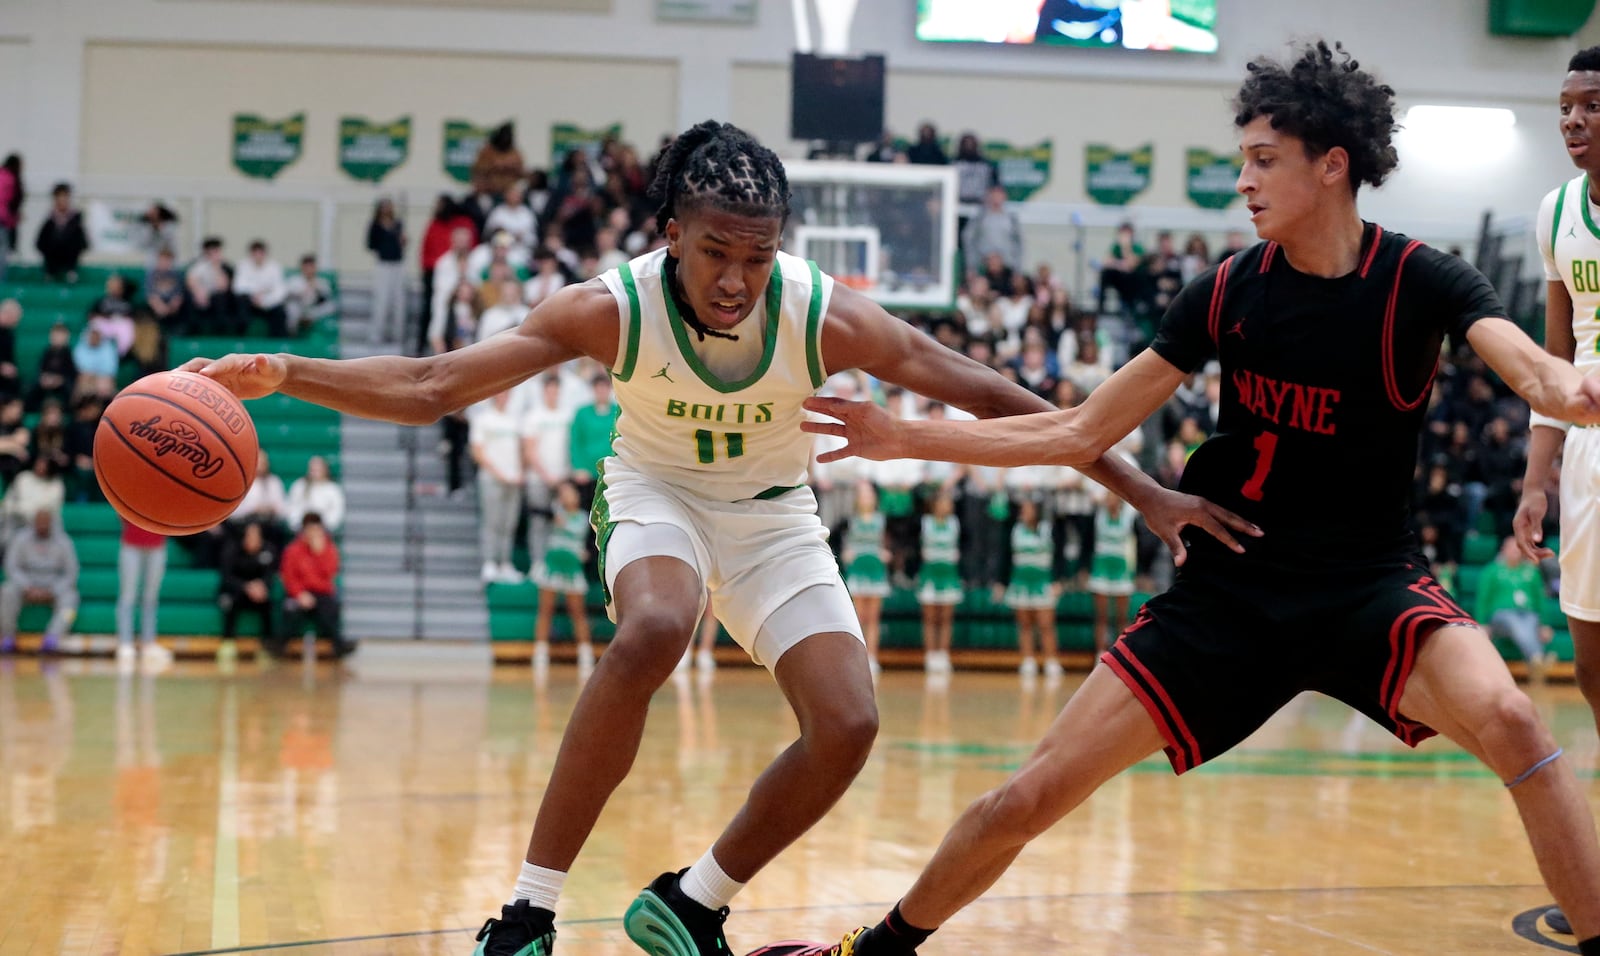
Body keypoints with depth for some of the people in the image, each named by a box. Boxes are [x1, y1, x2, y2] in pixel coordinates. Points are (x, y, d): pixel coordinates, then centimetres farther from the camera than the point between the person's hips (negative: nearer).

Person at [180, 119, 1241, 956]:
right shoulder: (613, 309, -27)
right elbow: (432, 385, -27)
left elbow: (994, 396, -19)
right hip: (656, 492, -2)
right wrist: (285, 373, -41)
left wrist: (1145, 492, -18)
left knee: (849, 725, -15)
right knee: (652, 632, -35)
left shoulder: (827, 316, -26)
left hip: (773, 513, 3)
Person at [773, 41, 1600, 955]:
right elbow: (1082, 432, 0)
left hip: (1370, 578, -2)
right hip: (1228, 589, 2)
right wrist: (904, 437, -5)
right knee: (1032, 796, -3)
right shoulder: (1227, 291, -3)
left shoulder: (1421, 280, -10)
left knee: (1506, 718, -33)